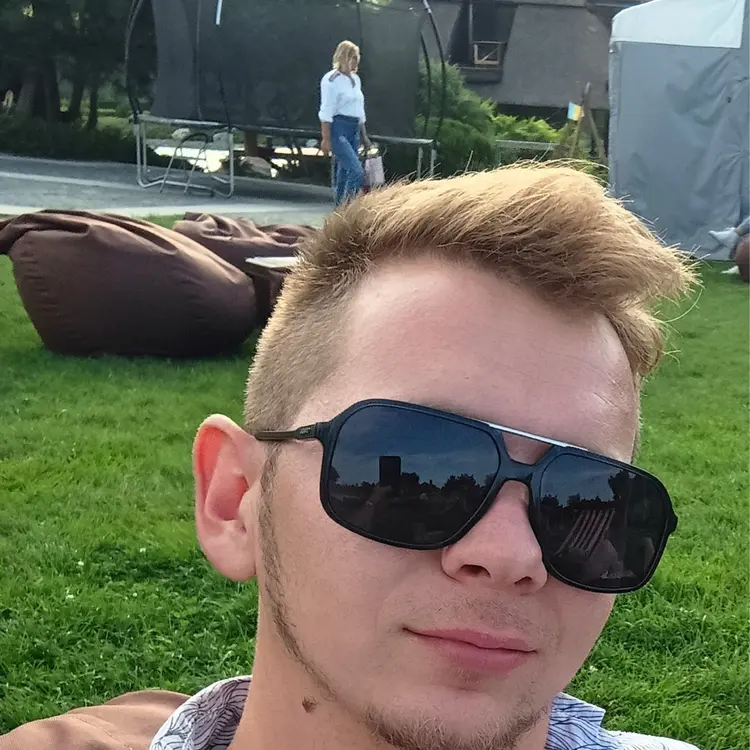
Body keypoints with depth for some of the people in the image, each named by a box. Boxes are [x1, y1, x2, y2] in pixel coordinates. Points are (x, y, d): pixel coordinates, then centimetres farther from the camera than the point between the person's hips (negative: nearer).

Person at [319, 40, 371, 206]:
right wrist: (326, 139, -16)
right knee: (357, 171, -18)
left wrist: (364, 136, 23)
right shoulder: (331, 80, -7)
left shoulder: (355, 79, 17)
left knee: (344, 173, 9)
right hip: (338, 130, -8)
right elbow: (326, 112, -11)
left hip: (354, 130, 8)